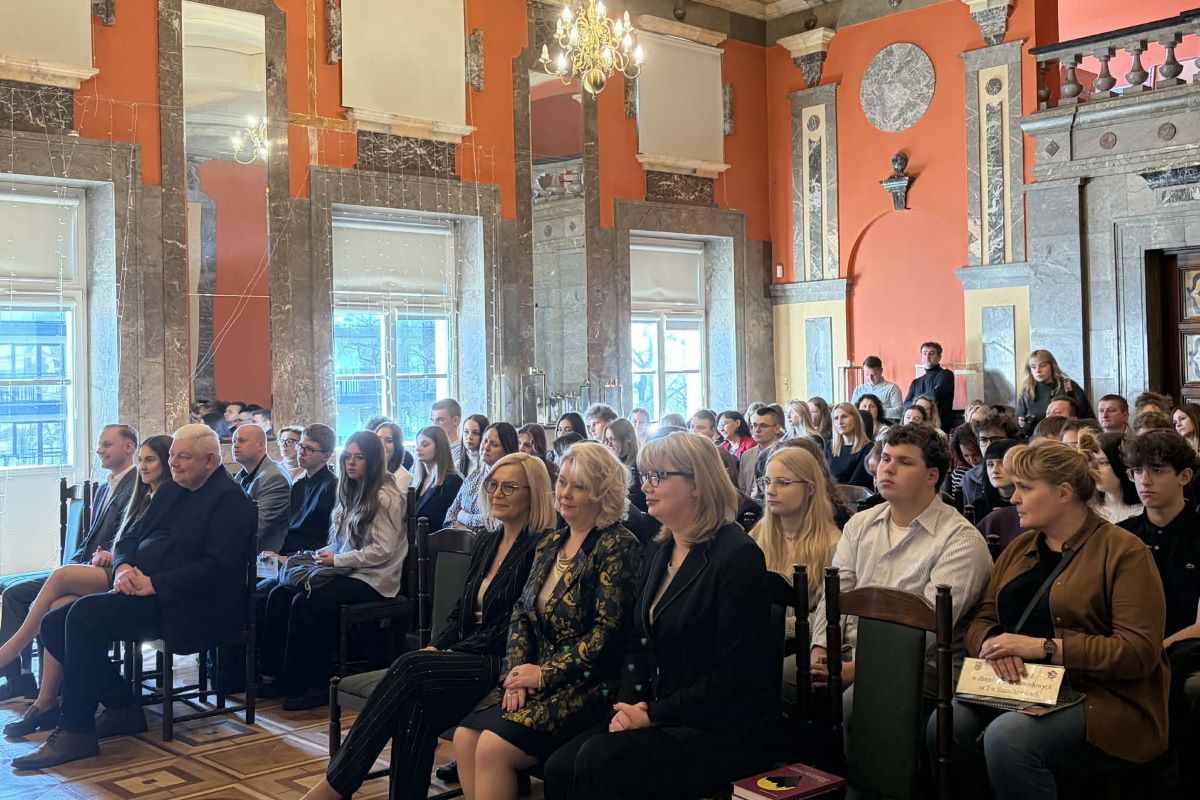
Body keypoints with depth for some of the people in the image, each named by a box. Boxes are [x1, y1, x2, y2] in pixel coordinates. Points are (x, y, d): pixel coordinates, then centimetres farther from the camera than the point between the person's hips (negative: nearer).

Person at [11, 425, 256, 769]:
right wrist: (123, 567, -3)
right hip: (142, 591, 10)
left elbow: (216, 566, -18)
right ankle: (122, 708, 5)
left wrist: (154, 584, -20)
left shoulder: (230, 499, -8)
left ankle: (76, 732, -17)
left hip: (188, 607, -10)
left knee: (84, 615, -26)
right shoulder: (170, 490, 20)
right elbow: (130, 538, 20)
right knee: (54, 625, -2)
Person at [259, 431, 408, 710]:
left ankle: (316, 685, -16)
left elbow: (383, 550, -16)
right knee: (279, 593, -10)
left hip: (371, 580, -8)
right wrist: (323, 554, 1)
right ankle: (277, 674, -8)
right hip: (346, 571, 8)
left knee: (306, 601, -27)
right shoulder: (352, 492, 17)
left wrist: (337, 560, -17)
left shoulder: (386, 497, -9)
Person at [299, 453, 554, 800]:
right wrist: (436, 647, -1)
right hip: (468, 657, 6)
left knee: (410, 668, -25)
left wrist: (451, 654, -14)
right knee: (415, 705, -26)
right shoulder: (487, 540, 17)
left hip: (503, 665, -6)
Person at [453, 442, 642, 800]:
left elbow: (609, 630, -16)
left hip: (589, 685, -7)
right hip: (537, 677, 7)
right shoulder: (549, 545, 15)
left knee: (494, 746, -22)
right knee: (465, 737, -14)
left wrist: (545, 674, -14)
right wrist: (518, 669, -5)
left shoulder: (618, 546, -10)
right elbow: (522, 614, 14)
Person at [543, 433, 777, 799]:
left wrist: (654, 714, -16)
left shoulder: (737, 555, -13)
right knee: (560, 765, -15)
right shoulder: (659, 553, 12)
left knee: (600, 761, -27)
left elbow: (734, 674, -17)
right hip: (655, 715, 7)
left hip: (726, 730, -7)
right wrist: (629, 705, -4)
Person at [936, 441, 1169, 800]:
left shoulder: (1124, 551, -4)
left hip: (1102, 701, -5)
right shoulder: (1020, 548, 16)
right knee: (945, 724, -24)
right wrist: (993, 646, -10)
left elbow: (1140, 651, -13)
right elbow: (982, 620, 15)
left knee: (1007, 737, -33)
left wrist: (1044, 647, -18)